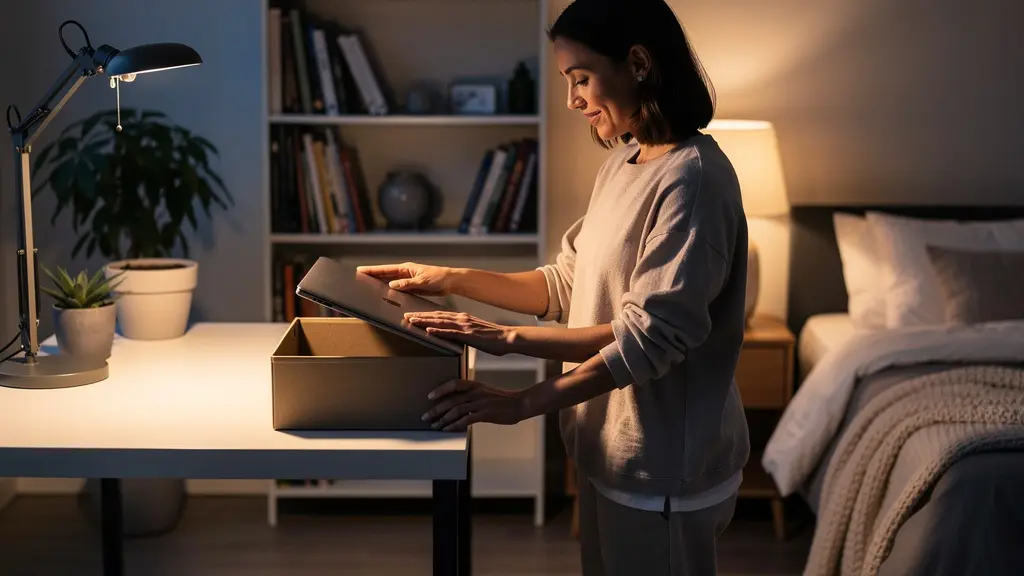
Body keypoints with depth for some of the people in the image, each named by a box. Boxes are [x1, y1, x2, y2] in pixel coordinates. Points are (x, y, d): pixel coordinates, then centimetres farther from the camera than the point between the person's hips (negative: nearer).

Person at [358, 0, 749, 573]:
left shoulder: (691, 178, -21)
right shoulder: (624, 162, 7)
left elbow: (648, 339, -24)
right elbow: (570, 284, 10)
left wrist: (523, 404, -23)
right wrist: (453, 279, 1)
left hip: (661, 471, -8)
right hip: (611, 450, 8)